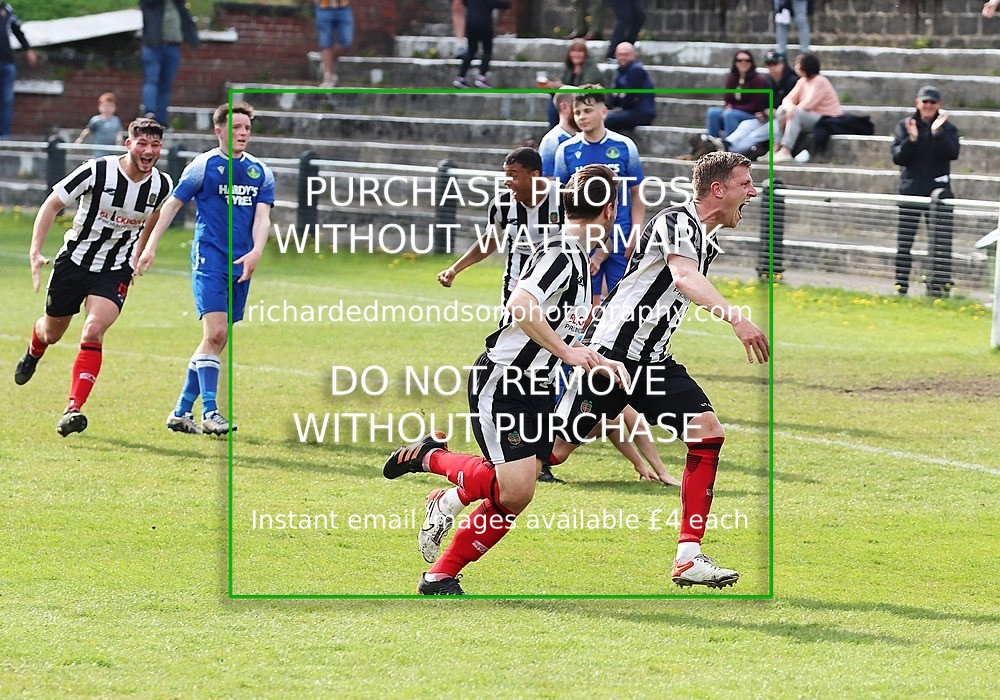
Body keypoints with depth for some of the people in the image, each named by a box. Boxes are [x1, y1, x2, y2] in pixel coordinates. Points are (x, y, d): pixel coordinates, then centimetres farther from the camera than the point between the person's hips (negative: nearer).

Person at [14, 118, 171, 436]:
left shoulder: (162, 185, -9)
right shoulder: (97, 171, -19)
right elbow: (52, 205, -10)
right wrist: (35, 252, -18)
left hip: (115, 272, 1)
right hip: (73, 263, 0)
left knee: (93, 332, -23)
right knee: (52, 334, 17)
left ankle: (74, 409, -22)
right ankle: (32, 353, 56)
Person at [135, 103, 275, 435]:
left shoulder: (260, 172, 11)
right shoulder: (204, 165, -1)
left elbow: (262, 215, 3)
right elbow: (172, 204, 3)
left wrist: (256, 252, -14)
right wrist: (151, 245, -4)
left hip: (241, 263, 5)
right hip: (209, 256, -5)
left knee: (217, 340, 6)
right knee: (215, 333, -18)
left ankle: (181, 412, 14)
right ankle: (209, 411, -19)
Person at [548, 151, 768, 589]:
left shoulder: (707, 241, 13)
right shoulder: (676, 221, -15)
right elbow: (684, 278, -34)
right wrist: (736, 319, -48)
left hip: (652, 363, 9)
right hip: (610, 352, -9)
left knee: (708, 433, -9)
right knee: (554, 452, -5)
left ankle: (689, 557, -10)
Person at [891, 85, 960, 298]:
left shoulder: (947, 128, 4)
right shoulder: (905, 125, 5)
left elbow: (952, 153, -12)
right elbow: (898, 157, -3)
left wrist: (938, 133, -22)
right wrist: (912, 139, -18)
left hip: (938, 190, -1)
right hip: (910, 189, 1)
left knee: (941, 241, -8)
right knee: (904, 241, 1)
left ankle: (938, 285, -7)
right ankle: (901, 285, 7)